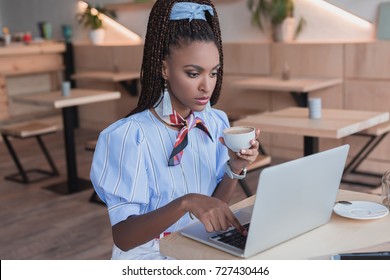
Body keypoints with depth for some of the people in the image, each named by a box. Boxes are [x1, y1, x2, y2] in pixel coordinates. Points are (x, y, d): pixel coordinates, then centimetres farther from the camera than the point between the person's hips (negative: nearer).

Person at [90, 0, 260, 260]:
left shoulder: (216, 123, -1)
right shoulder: (129, 136, -18)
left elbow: (216, 209, 1)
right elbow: (122, 237, -20)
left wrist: (235, 167, -16)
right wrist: (185, 203, -34)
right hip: (151, 254, -5)